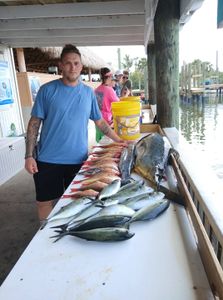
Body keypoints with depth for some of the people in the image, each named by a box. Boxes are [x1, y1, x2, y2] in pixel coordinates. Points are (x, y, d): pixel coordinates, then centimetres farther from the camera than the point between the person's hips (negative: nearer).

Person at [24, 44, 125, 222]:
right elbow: (34, 124, -3)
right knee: (45, 201, 10)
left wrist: (120, 141, 6)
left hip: (78, 159, 2)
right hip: (48, 160, -1)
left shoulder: (88, 92, 4)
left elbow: (100, 122, 11)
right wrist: (29, 156, -8)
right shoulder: (47, 90, -4)